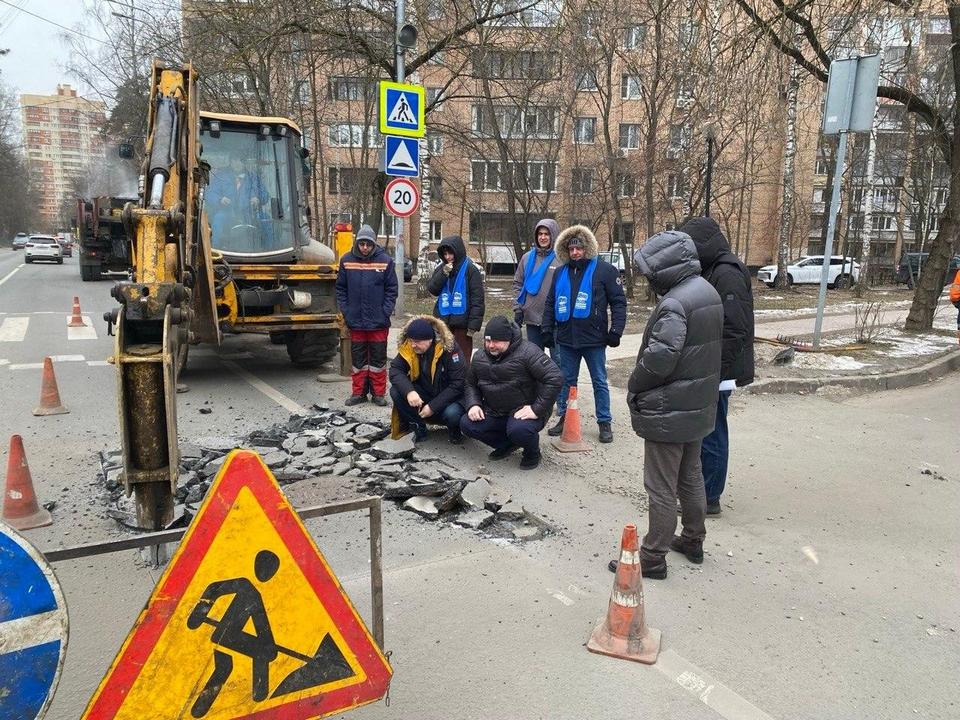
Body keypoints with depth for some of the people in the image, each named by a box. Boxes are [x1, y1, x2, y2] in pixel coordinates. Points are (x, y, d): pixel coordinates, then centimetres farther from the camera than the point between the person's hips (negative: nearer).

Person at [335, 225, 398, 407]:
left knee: (378, 358, 8)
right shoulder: (347, 260, 0)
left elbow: (391, 289, -1)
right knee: (358, 359, 11)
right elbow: (340, 288, 7)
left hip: (379, 322, -2)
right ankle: (358, 393, 22)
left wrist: (385, 313, -8)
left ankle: (379, 393, 18)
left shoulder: (385, 261, -5)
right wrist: (345, 311, 0)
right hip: (355, 321, 2)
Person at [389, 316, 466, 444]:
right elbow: (395, 370, -16)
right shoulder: (407, 347, -11)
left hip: (449, 396, -4)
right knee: (395, 391, -20)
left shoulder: (449, 348, -24)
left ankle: (454, 432, 3)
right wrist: (408, 391, -36)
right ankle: (418, 429, -2)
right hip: (424, 394, 4)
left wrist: (433, 406, -27)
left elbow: (458, 384, -24)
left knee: (452, 414, -35)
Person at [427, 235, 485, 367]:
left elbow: (477, 300, -10)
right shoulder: (441, 268, 8)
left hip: (461, 323, -5)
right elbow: (432, 289, 0)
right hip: (442, 321, 5)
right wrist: (443, 273, -13)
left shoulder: (470, 269, -7)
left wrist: (473, 325, -15)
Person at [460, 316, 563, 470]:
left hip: (524, 411, -6)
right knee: (466, 424, -14)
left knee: (518, 430, -37)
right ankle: (508, 444, 8)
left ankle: (532, 452, 1)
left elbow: (555, 378, -26)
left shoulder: (527, 352, -19)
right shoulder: (479, 357, 2)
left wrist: (537, 410, -27)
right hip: (494, 412, 6)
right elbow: (470, 385, 15)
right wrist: (473, 405, -7)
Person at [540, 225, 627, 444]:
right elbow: (550, 304, 16)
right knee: (566, 381, 13)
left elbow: (618, 302, -5)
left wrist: (616, 330, -11)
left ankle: (604, 422, 17)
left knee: (599, 382, 7)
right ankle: (564, 418, 25)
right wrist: (547, 329, 10)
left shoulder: (605, 270, -4)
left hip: (594, 338, -4)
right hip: (566, 338, 4)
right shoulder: (560, 273, 10)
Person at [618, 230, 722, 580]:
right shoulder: (707, 292, 8)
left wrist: (634, 385, -11)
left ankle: (653, 557, 12)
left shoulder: (675, 302, -22)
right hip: (698, 406, 10)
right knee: (690, 477, 22)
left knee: (661, 486, 1)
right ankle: (693, 541, 37)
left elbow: (661, 355, -28)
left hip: (668, 410, -10)